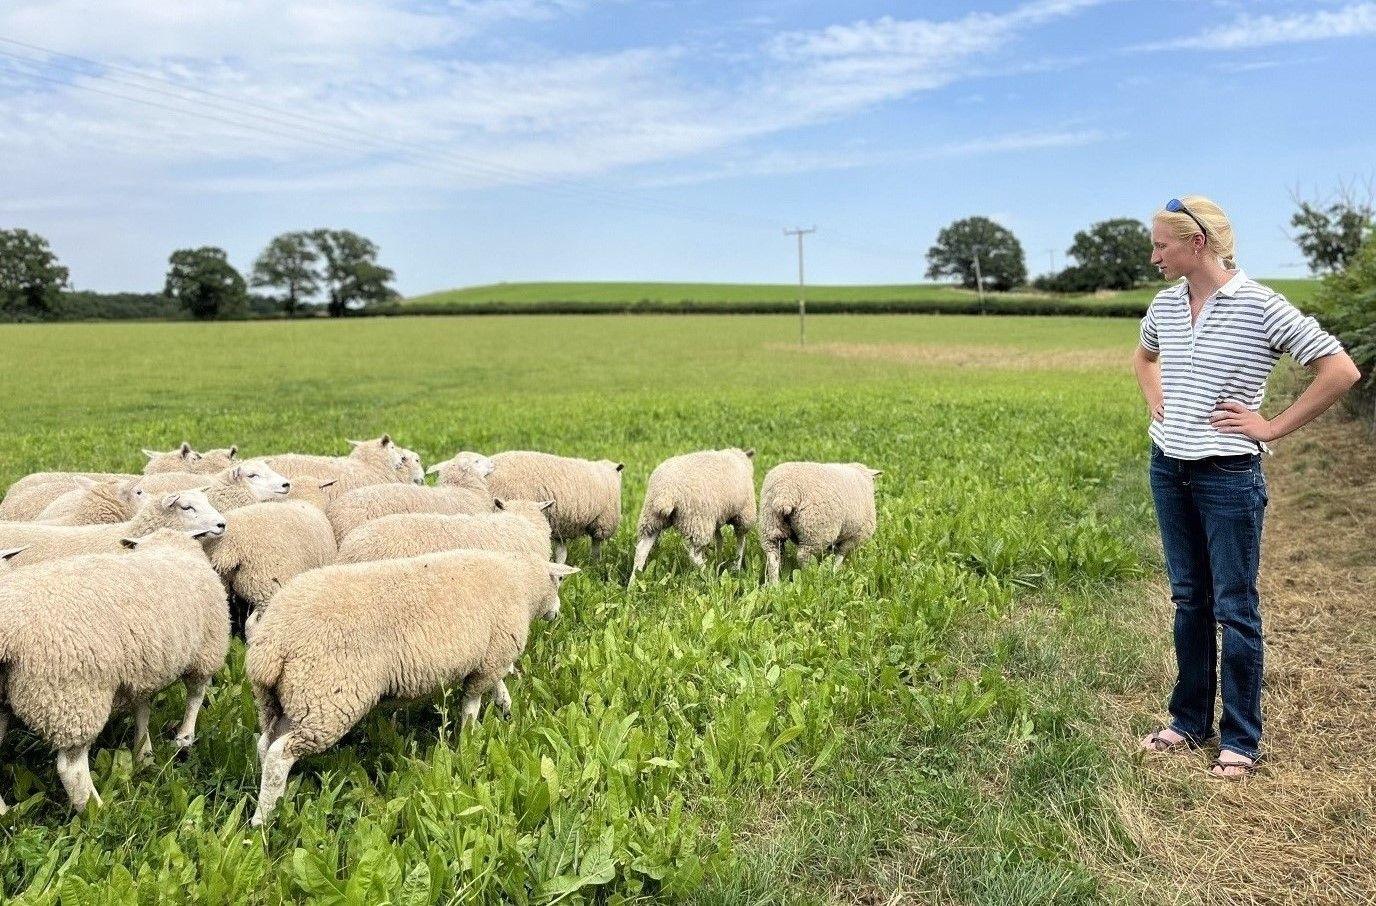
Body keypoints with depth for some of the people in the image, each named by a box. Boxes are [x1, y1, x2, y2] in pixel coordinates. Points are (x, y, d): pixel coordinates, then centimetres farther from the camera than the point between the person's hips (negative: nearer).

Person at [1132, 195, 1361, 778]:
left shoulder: (1260, 307, -13)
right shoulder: (1165, 305, 5)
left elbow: (1341, 371, -13)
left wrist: (1273, 428, -12)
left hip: (1229, 477, -6)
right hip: (1168, 470, 6)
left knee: (1235, 609, 4)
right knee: (1188, 600, 15)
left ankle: (1241, 740, 17)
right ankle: (1190, 721, 28)